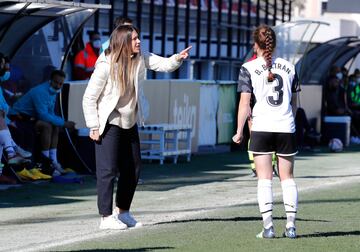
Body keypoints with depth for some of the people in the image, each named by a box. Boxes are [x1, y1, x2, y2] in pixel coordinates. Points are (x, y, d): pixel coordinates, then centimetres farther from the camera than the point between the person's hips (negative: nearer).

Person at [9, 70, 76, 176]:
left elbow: (51, 114, 14)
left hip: (29, 117, 10)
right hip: (18, 118, -10)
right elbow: (43, 115, -31)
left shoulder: (53, 91, 7)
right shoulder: (40, 92, -24)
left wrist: (63, 122, -6)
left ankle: (53, 162, -3)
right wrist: (63, 123, -27)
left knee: (55, 126, 3)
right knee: (46, 126, -27)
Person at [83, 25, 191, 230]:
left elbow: (163, 64, -8)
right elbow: (89, 98, -15)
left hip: (130, 123, 7)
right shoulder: (106, 65, -19)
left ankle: (123, 212, 25)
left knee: (133, 169, 12)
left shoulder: (140, 59, -3)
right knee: (108, 170, -8)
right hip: (109, 124, -7)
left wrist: (178, 59, -30)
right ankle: (106, 217, -2)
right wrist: (94, 127, -15)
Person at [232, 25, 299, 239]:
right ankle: (291, 225, 6)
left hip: (262, 127, -2)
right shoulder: (289, 67, 7)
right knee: (287, 177, 11)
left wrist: (239, 131, 2)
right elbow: (294, 102, 14)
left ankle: (268, 226, -6)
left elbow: (245, 103, -5)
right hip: (287, 128, 2)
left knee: (264, 178, 0)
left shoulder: (249, 68, -2)